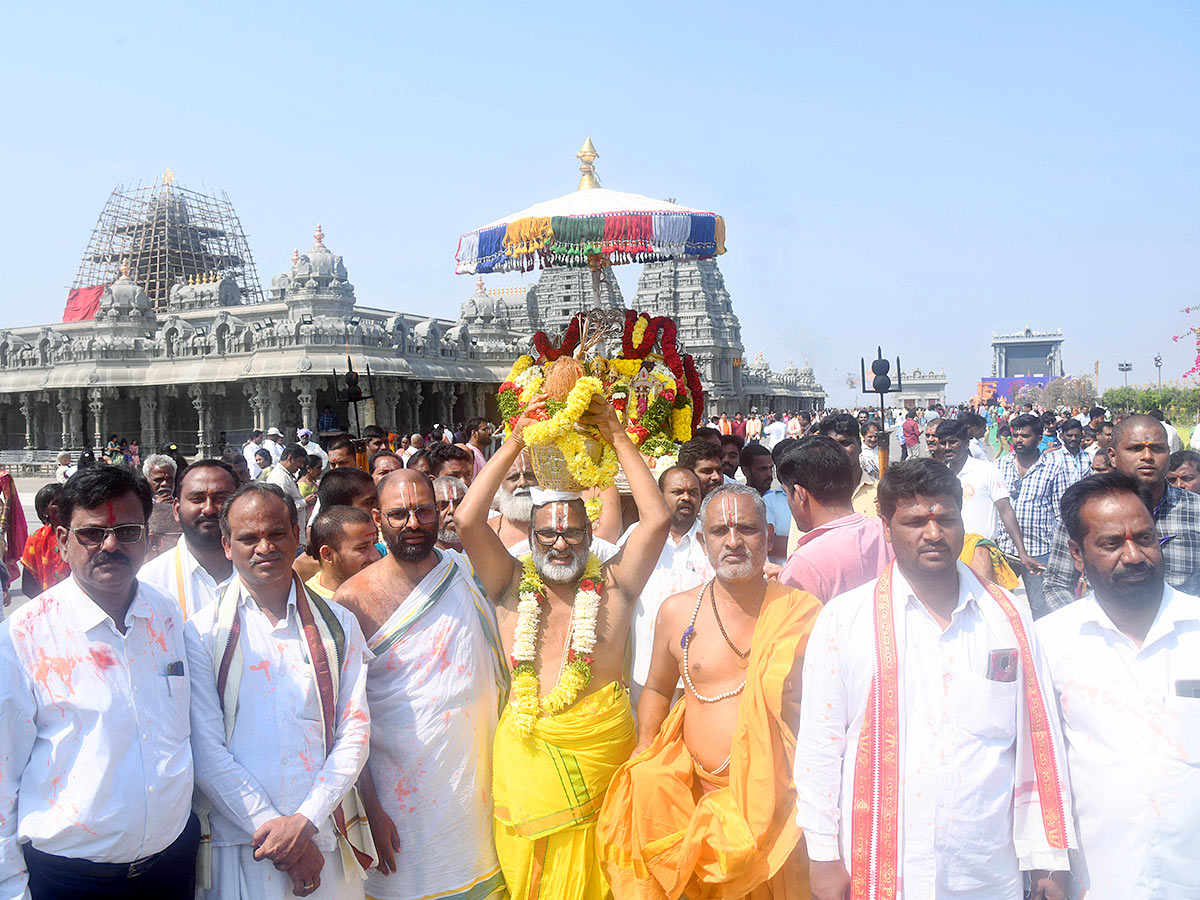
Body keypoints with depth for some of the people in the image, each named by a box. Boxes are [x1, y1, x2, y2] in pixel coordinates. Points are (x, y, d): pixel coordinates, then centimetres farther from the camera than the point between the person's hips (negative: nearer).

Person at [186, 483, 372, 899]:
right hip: (241, 846, -1)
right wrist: (270, 827, -12)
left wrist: (304, 821, -10)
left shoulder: (338, 626, 5)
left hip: (326, 838, 2)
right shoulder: (203, 632, -1)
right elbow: (206, 750, -6)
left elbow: (354, 732, 0)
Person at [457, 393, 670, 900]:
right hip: (526, 755, 1)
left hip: (602, 748, -1)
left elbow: (657, 519, -6)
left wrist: (615, 436, -5)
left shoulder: (612, 585, 4)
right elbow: (468, 520, -5)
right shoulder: (513, 585, 7)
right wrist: (516, 442, -5)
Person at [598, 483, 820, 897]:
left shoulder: (800, 611, -3)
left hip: (777, 796, -2)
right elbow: (657, 689, 16)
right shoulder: (676, 611, 3)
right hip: (700, 795, 2)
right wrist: (644, 759, 5)